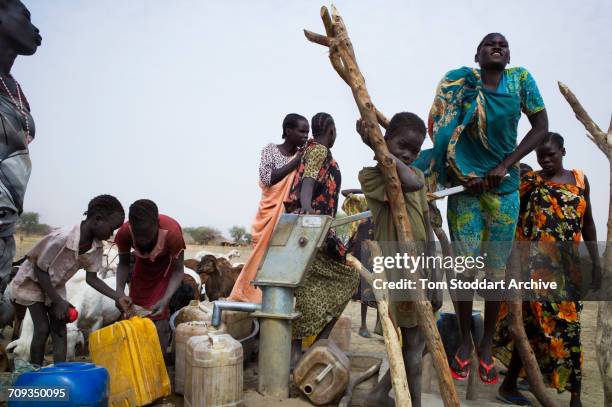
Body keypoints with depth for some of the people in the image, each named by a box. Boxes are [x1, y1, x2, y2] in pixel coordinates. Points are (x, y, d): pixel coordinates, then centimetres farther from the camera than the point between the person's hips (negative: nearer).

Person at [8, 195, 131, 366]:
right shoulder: (62, 238, -38)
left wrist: (118, 297, -20)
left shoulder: (97, 247, -20)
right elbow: (40, 270, -25)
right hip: (32, 281, -5)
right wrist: (58, 301, -21)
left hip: (56, 285, 5)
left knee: (59, 329, -1)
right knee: (42, 328, -8)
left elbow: (91, 278, -10)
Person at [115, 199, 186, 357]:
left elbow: (178, 270, -27)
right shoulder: (124, 233, -30)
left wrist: (166, 299, -40)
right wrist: (120, 291, -28)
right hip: (143, 266, 4)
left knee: (159, 316, -14)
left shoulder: (172, 232, -40)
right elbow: (123, 264, -12)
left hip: (166, 268, -3)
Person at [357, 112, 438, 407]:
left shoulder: (417, 174, 12)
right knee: (413, 344, 1)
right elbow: (412, 184, -29)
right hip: (396, 271, -7)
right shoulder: (370, 175, -10)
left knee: (417, 342, 14)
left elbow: (426, 228, 12)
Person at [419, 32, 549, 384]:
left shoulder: (521, 79, 3)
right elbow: (443, 131, 0)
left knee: (496, 270, 6)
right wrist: (463, 174, -7)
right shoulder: (459, 82, -1)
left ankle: (487, 344, 22)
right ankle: (466, 341, 17)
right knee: (465, 266, -1)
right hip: (464, 183, -1)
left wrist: (505, 165, -10)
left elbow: (541, 127, 1)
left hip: (504, 186, 1)